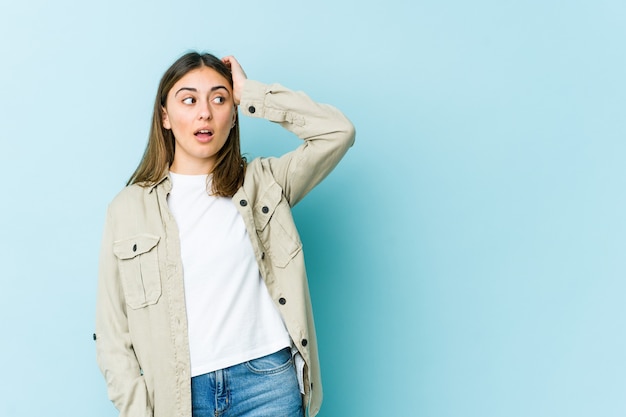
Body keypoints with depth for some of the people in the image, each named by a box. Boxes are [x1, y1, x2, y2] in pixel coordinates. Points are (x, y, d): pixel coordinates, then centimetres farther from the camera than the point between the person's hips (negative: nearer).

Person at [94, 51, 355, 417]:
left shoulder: (262, 184, 5)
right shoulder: (128, 208, 3)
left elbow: (338, 132, -6)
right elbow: (112, 331, 4)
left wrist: (252, 95, -2)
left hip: (267, 381, 0)